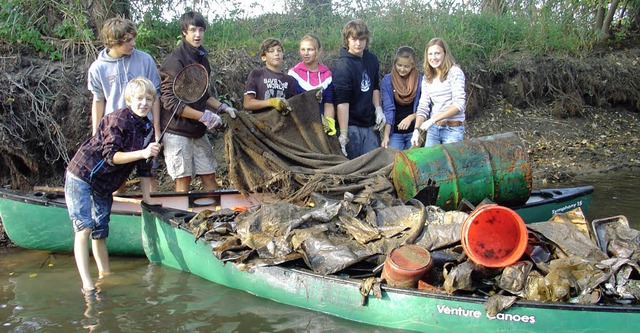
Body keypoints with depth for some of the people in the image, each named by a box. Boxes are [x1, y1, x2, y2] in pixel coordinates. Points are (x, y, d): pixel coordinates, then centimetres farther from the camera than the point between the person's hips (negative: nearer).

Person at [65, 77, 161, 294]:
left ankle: (105, 276, 26)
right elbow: (112, 156, -24)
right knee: (84, 228, -14)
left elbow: (144, 169, 10)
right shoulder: (117, 120, -18)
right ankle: (87, 284, -17)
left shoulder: (148, 129, 4)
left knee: (100, 232, 14)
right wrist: (142, 153, -34)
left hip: (104, 186, 7)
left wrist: (147, 198, 10)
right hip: (81, 176, -7)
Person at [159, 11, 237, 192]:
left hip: (198, 131, 7)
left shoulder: (202, 58, 12)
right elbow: (171, 102, -19)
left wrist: (221, 106, 6)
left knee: (209, 176, 8)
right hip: (178, 131, -7)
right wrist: (204, 116, -19)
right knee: (184, 179, -1)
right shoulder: (175, 61, -14)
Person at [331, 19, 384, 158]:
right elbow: (342, 101, -22)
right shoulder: (343, 66, -15)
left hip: (370, 124, 6)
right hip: (351, 125, -6)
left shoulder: (372, 60, 7)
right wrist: (343, 134, -27)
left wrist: (378, 109, 6)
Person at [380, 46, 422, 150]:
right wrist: (386, 136, -13)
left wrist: (411, 117, -17)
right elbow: (388, 109, -6)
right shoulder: (386, 81, -1)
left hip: (414, 131, 0)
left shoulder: (420, 81, 0)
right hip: (395, 132, 0)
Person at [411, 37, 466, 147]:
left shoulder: (454, 72, -7)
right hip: (433, 129, 5)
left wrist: (433, 119, -20)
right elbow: (423, 107, 6)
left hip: (453, 129, -5)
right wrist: (417, 129, -9)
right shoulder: (427, 78, 9)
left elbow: (459, 104, -15)